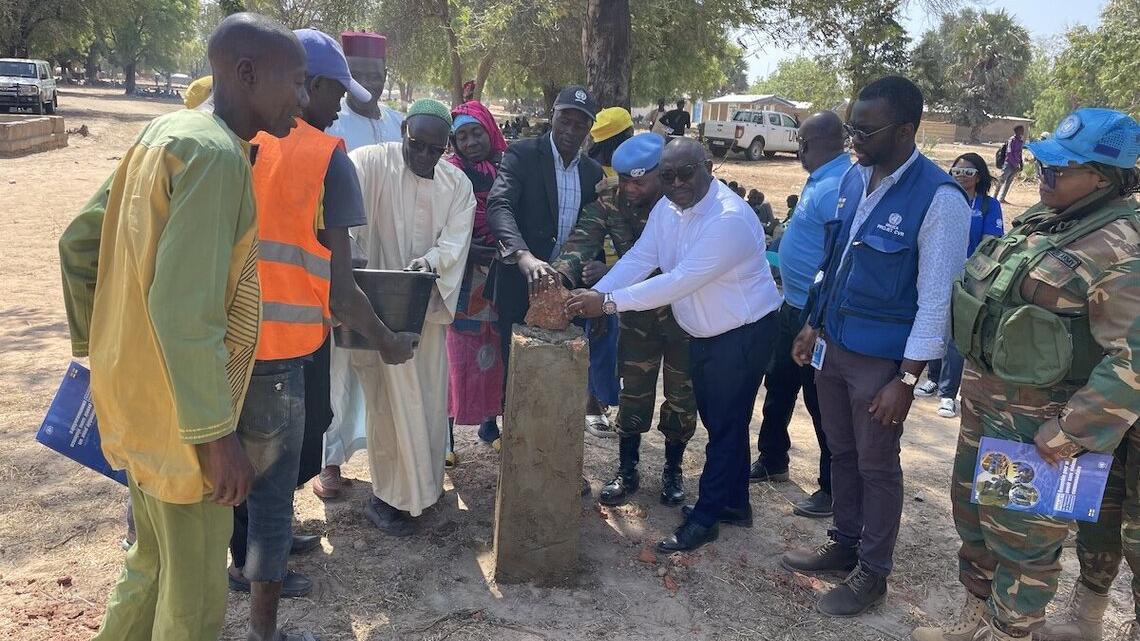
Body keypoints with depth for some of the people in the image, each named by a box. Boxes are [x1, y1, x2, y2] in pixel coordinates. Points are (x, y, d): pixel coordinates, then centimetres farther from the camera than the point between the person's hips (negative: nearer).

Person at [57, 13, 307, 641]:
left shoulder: (166, 133, 8)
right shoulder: (215, 153, -21)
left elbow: (78, 241, 14)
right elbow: (184, 309, -27)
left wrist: (100, 349, 20)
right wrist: (217, 432, -21)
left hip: (132, 391, 9)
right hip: (177, 413, -9)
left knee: (155, 565, 26)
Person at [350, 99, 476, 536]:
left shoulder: (458, 184, 4)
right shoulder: (370, 163, -10)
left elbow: (455, 241, -6)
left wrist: (430, 260, -27)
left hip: (429, 302, 5)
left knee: (429, 396, 15)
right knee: (393, 399, -2)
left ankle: (423, 480, 36)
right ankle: (387, 496, 14)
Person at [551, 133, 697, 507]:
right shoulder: (609, 203, -15)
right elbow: (581, 243, -26)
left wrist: (613, 274, -42)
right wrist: (559, 275, -49)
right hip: (638, 310, 3)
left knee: (682, 395, 11)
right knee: (633, 393, 8)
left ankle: (673, 470, 31)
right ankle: (627, 471, 24)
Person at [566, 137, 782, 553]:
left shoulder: (730, 219, -28)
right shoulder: (667, 209, -2)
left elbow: (680, 281, -33)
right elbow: (638, 260, -6)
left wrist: (609, 302, -33)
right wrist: (593, 295, -20)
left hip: (743, 334, -8)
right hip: (703, 332, 8)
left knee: (726, 425, 3)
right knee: (718, 421, 18)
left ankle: (706, 517, 16)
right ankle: (734, 503, 35)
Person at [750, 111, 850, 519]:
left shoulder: (835, 188, -24)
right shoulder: (822, 180, 8)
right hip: (795, 306, 11)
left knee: (821, 402, 3)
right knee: (778, 386, 23)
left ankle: (834, 489, 20)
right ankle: (771, 462, 41)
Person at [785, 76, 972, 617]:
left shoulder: (939, 200, -19)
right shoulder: (853, 178, 3)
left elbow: (936, 301, -17)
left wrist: (906, 380, -17)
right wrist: (813, 325, 13)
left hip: (881, 359, -6)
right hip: (832, 345, 6)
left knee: (876, 466, 10)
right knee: (841, 453, 20)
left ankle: (872, 572, 28)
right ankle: (843, 544, 39)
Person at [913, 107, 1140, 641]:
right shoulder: (1040, 220, 7)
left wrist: (1069, 432, -25)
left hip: (1038, 419, -9)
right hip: (985, 398, 9)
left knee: (1021, 537, 7)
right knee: (972, 510, 21)